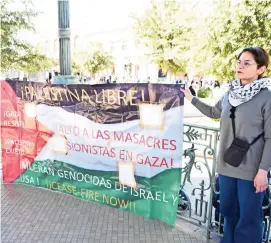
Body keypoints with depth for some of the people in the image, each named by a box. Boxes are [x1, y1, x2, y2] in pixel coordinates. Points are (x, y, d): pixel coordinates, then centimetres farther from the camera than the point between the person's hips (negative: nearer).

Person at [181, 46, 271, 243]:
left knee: (249, 217, 7)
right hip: (227, 164, 6)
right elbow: (214, 112, 24)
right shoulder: (231, 92, 5)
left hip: (251, 169, -6)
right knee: (228, 211, 21)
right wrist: (192, 99, 23)